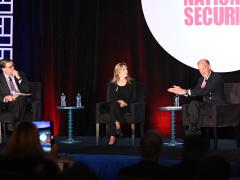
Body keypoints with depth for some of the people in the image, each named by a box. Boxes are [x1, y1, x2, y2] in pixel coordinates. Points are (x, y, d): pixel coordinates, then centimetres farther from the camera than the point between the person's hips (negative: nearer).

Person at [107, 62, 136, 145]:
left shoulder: (131, 83, 8)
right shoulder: (112, 84, 9)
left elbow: (134, 98, 5)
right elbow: (111, 99, 6)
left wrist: (126, 103, -13)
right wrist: (118, 101, -15)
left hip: (126, 107, -1)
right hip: (115, 106, 1)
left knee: (113, 113, -34)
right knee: (114, 104, -37)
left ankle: (112, 136, -41)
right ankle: (118, 126, -42)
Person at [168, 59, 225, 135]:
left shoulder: (217, 77, -13)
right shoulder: (201, 79, 15)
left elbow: (205, 91, -25)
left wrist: (186, 91, -28)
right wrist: (181, 90, -10)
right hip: (205, 103, 9)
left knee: (194, 103, -27)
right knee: (185, 106, -7)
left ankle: (193, 128, -19)